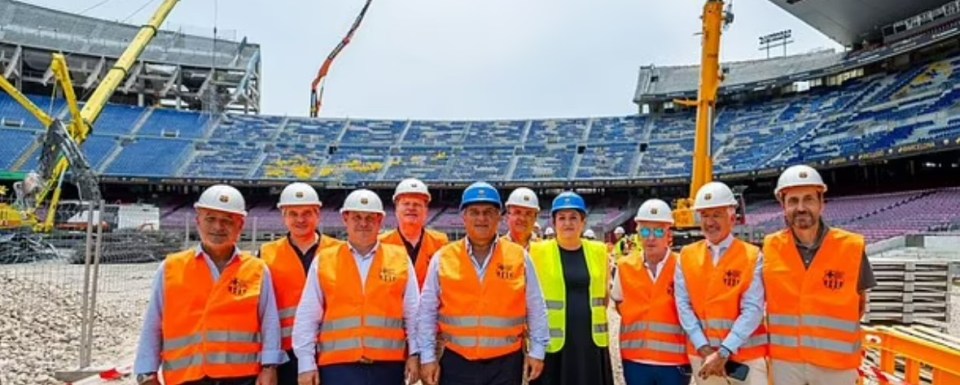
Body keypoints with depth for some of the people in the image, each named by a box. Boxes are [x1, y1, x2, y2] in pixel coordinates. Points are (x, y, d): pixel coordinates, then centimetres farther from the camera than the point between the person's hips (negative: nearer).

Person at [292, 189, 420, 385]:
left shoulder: (400, 259, 6)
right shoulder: (324, 261, 5)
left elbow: (413, 313, 6)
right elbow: (307, 318, 4)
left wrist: (414, 354, -1)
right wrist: (307, 364, -1)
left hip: (388, 365, 1)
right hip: (339, 365, -1)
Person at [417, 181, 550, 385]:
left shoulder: (519, 257, 0)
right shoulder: (443, 258, -1)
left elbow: (536, 310, 6)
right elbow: (427, 312, 3)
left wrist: (536, 351, 2)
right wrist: (428, 357, 0)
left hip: (505, 363, 0)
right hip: (456, 362, 0)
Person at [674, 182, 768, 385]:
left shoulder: (752, 256, -5)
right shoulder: (686, 256, 3)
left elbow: (752, 310, -13)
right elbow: (683, 305, -3)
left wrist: (724, 352, -19)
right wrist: (705, 349, -12)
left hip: (747, 355, -2)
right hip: (702, 355, 3)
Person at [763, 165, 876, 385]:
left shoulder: (851, 247, -9)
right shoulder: (771, 248, -6)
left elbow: (859, 301, 5)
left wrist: (837, 338, 0)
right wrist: (783, 337, 3)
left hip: (836, 362, -1)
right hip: (784, 360, 1)